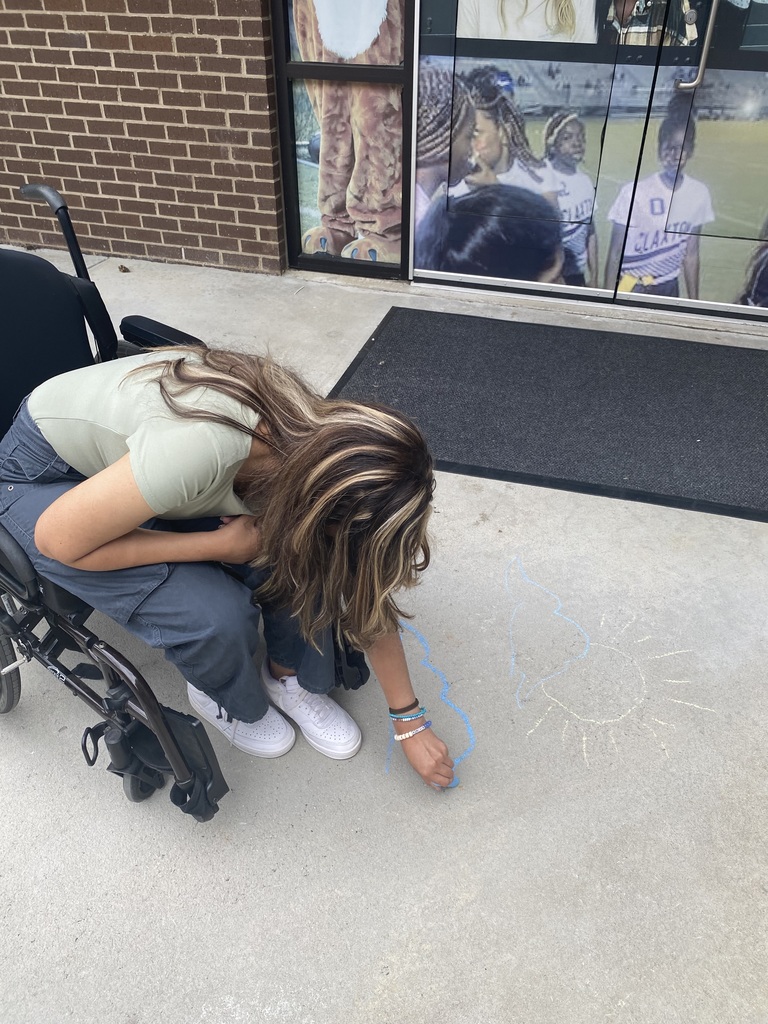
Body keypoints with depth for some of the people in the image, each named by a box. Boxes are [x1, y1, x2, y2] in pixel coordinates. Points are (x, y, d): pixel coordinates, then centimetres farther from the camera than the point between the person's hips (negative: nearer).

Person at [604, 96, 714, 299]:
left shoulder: (699, 193, -3)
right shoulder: (635, 192, -16)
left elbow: (691, 254, 5)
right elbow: (615, 253, -10)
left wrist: (694, 302, 7)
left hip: (669, 288, 4)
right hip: (631, 288, -4)